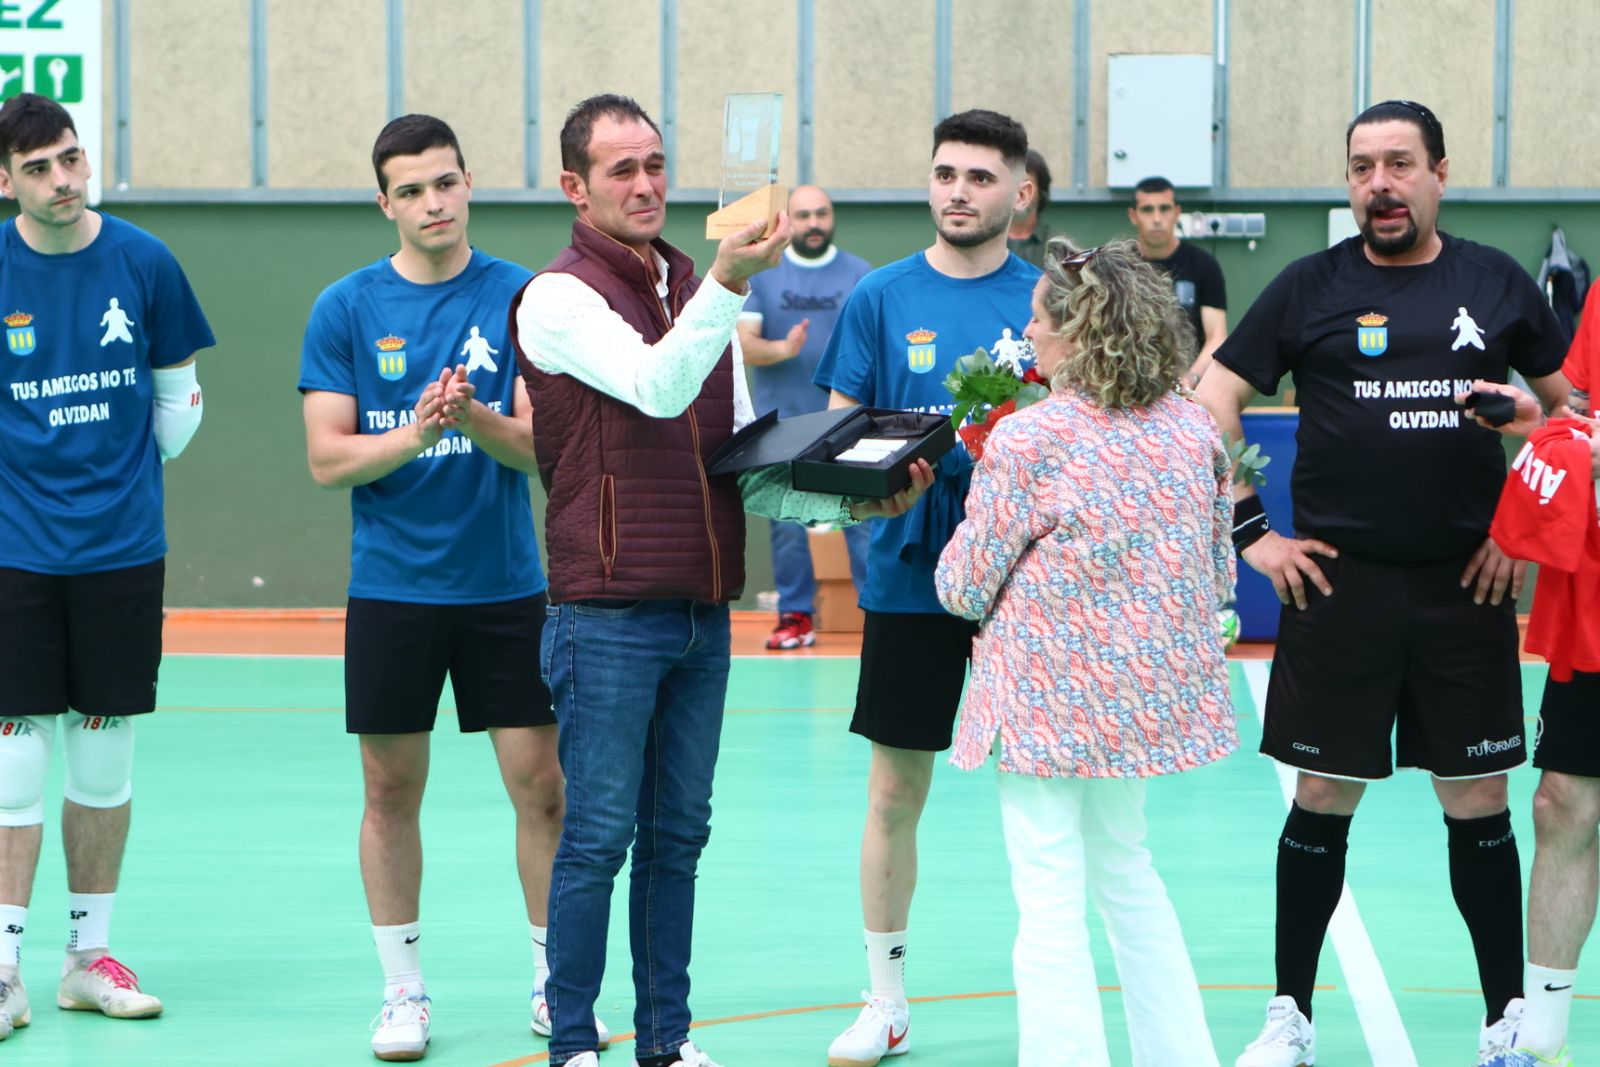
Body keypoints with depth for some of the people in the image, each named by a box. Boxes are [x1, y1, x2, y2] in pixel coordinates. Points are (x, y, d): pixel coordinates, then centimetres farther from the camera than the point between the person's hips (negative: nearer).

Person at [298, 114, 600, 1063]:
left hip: (506, 584, 0)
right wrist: (417, 435, -19)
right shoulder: (347, 308, 0)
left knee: (541, 783, 0)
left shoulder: (521, 297, 0)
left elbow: (542, 444, -4)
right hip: (392, 587, 0)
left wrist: (475, 419, -23)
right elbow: (328, 459, -3)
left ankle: (557, 985, 13)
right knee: (392, 791, 5)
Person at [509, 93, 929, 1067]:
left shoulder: (696, 295, 16)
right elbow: (657, 389, -24)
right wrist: (728, 283, -36)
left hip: (703, 614, 7)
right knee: (599, 837, -3)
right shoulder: (560, 298, -7)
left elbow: (742, 468, 16)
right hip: (608, 616, -7)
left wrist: (849, 503, 2)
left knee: (678, 836, 11)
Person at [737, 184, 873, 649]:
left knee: (864, 518, -6)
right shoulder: (759, 274, 6)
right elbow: (743, 342, -3)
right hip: (781, 422, 1)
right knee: (787, 526, 3)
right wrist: (783, 349, -20)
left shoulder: (860, 274, 6)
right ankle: (795, 616, 11)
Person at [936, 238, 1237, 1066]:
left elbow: (964, 586, -8)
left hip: (1050, 697, -6)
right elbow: (1220, 575, 9)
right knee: (1125, 868, 23)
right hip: (1149, 689, 6)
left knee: (1050, 904, -2)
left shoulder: (1028, 439, -16)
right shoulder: (1193, 430, 1)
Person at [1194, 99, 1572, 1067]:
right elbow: (1210, 403, 2)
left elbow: (1565, 408, 14)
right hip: (1339, 581, -1)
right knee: (1323, 798, 4)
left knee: (1479, 803, 5)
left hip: (1467, 586, 1)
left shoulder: (1498, 284, 5)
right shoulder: (1313, 287, 0)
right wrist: (1252, 534, -3)